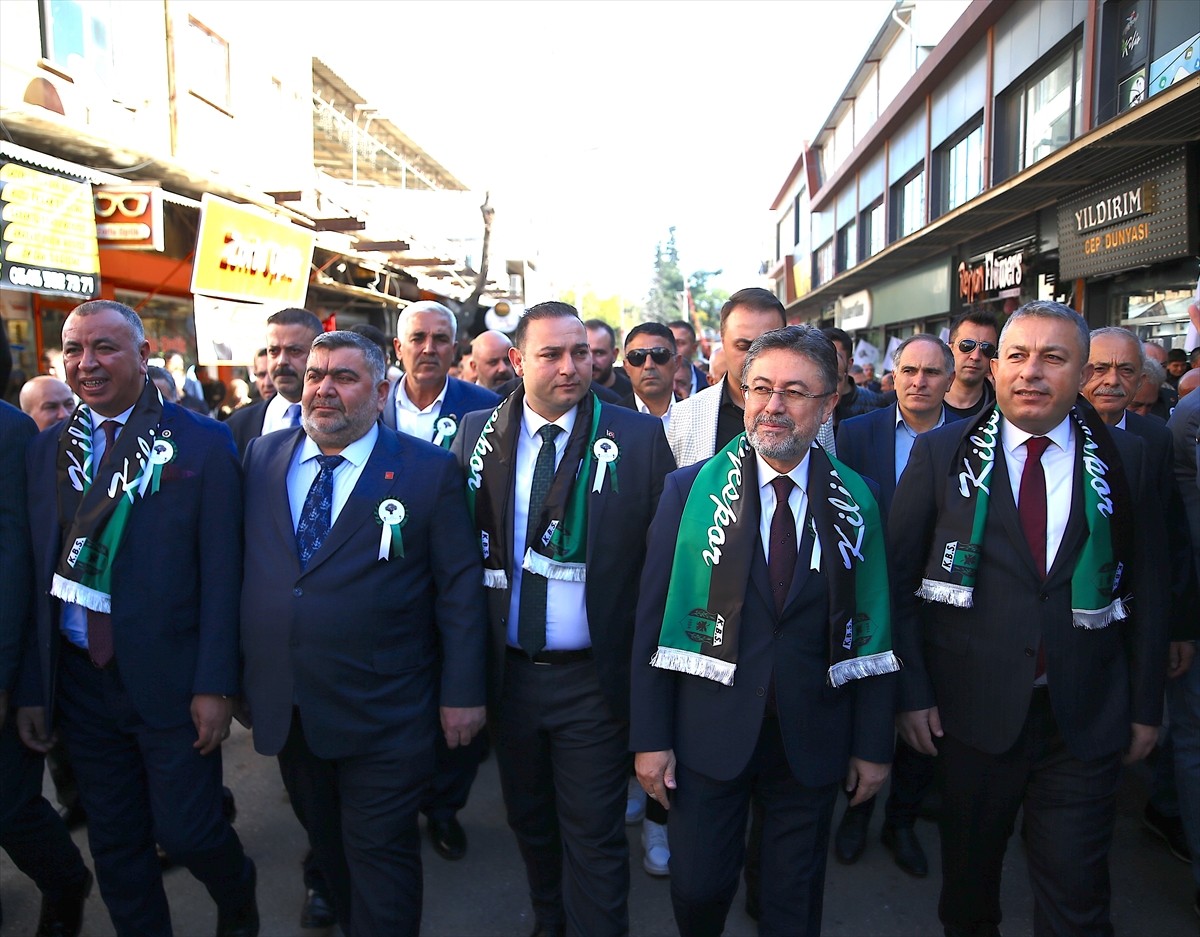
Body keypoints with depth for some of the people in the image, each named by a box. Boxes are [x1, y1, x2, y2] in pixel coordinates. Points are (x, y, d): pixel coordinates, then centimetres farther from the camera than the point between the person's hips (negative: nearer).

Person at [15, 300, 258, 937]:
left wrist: (214, 685, -13)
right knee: (114, 843, 16)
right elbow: (39, 575, 6)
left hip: (169, 680, -4)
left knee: (188, 832, 6)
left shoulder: (203, 444, -8)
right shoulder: (47, 450, 5)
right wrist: (33, 687, 5)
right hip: (78, 680, 4)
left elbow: (220, 574, -10)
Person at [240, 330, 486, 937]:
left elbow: (460, 586, -8)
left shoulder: (429, 470, -8)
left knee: (379, 856, 9)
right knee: (326, 844, 22)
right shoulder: (262, 458, 4)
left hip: (383, 719, -4)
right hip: (283, 710, 5)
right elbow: (240, 567, 8)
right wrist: (242, 673, 8)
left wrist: (462, 692, -9)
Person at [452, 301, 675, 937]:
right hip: (508, 671, 4)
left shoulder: (639, 438, -9)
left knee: (594, 836, 9)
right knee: (528, 819, 24)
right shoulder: (479, 433, -2)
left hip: (593, 679, -3)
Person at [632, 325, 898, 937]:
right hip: (709, 732, -1)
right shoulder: (691, 489, -6)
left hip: (813, 741, 1)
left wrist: (873, 745, 3)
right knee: (697, 888, 13)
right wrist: (650, 738, -7)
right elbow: (654, 617, -6)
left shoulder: (855, 501, -2)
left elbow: (872, 627, 1)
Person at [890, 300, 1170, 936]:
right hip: (971, 711, 0)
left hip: (1086, 717, 1)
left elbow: (1147, 587, 5)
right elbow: (898, 578, -4)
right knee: (968, 878, 18)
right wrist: (912, 691, -7)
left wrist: (1146, 705, 5)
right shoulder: (941, 453, -3)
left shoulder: (1123, 459, 2)